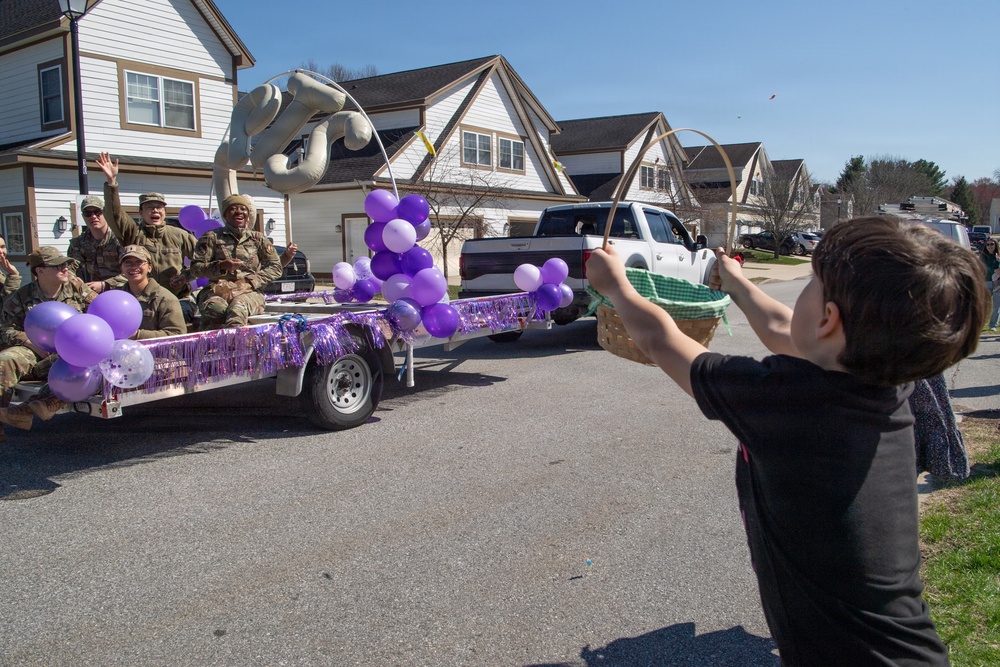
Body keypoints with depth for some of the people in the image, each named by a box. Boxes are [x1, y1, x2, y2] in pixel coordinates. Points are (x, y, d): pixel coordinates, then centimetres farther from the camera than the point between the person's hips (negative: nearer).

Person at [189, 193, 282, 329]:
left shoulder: (258, 239, 20)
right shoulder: (212, 237, 15)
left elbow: (276, 267, 13)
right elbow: (195, 268, 10)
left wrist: (250, 281, -2)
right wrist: (221, 266, -8)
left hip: (249, 292, 0)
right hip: (217, 290, 1)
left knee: (237, 309, -39)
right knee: (216, 309, -38)